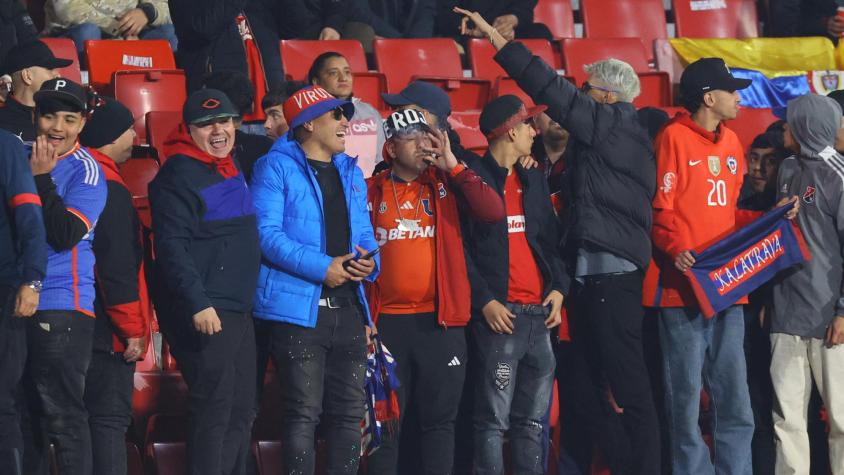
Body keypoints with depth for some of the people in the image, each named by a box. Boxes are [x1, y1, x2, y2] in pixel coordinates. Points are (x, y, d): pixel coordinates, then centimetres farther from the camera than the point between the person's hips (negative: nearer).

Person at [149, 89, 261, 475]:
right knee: (213, 409, -10)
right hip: (203, 313, -10)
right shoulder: (179, 175, -12)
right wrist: (198, 304, -25)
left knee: (240, 409, 14)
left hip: (238, 310, 10)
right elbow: (171, 247, -20)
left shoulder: (231, 167, 16)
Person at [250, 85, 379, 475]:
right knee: (304, 411, -7)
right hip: (298, 308, -7)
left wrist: (369, 261, -3)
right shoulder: (277, 167, -3)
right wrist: (321, 267, -19)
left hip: (347, 308, 7)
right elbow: (266, 232, -13)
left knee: (349, 411, 8)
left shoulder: (350, 173, 19)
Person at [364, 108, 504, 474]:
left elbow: (493, 211, -7)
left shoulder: (445, 185, 7)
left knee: (439, 419, 5)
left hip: (440, 320, 1)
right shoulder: (371, 191, 5)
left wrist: (452, 165, -7)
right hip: (386, 321, -1)